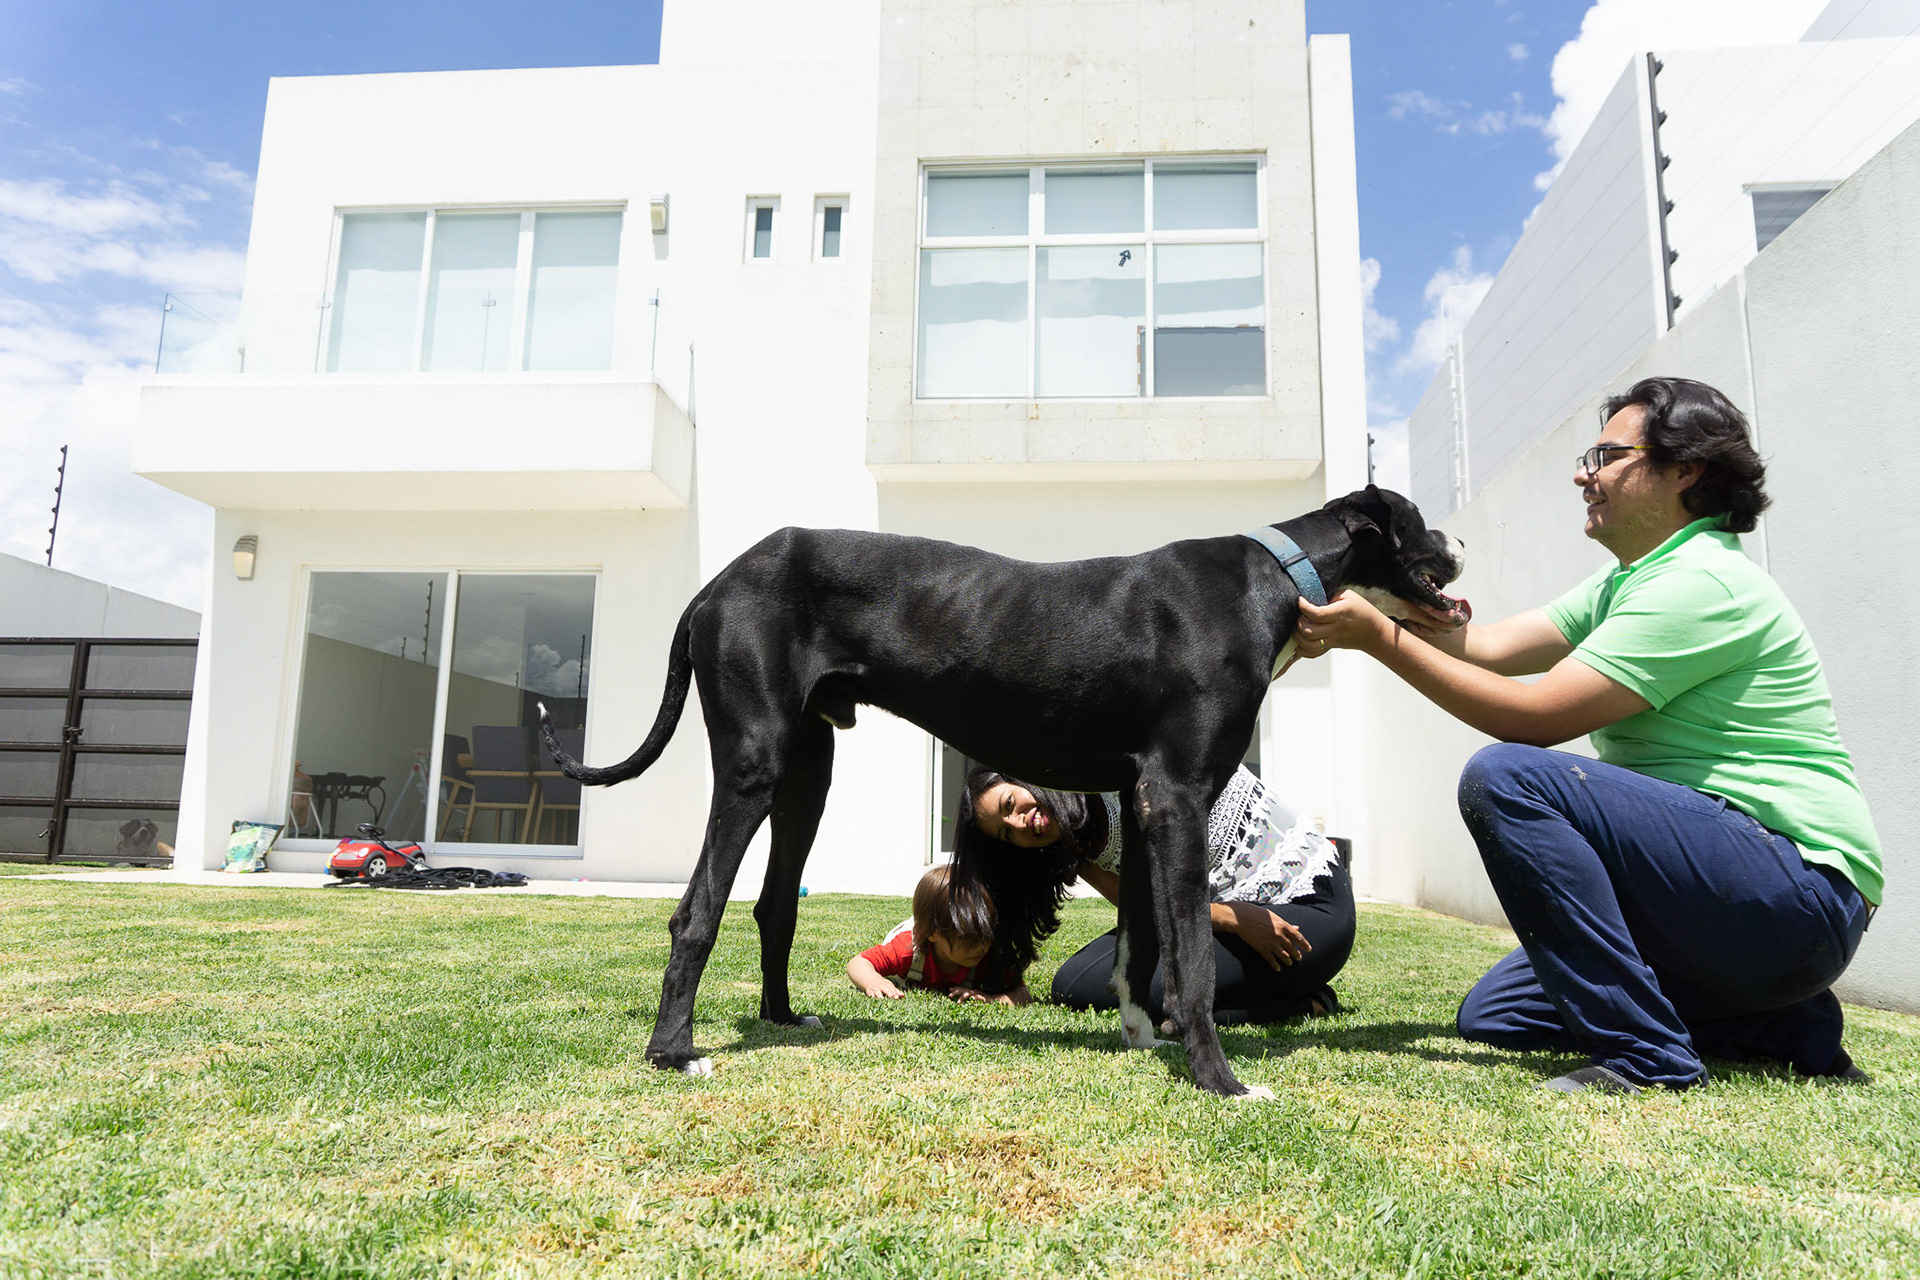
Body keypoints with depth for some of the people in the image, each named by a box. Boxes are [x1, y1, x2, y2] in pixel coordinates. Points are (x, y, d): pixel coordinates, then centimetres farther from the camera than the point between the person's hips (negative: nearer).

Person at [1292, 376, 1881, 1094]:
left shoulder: (1702, 582, -17)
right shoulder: (1626, 583, 15)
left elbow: (1536, 717, -22)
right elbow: (1487, 647, 5)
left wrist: (1384, 638, -19)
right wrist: (1355, 625, -5)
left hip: (1799, 892, -10)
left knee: (1505, 777, -27)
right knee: (1490, 1015, 10)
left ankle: (1645, 1057, -19)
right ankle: (1785, 1026, 10)